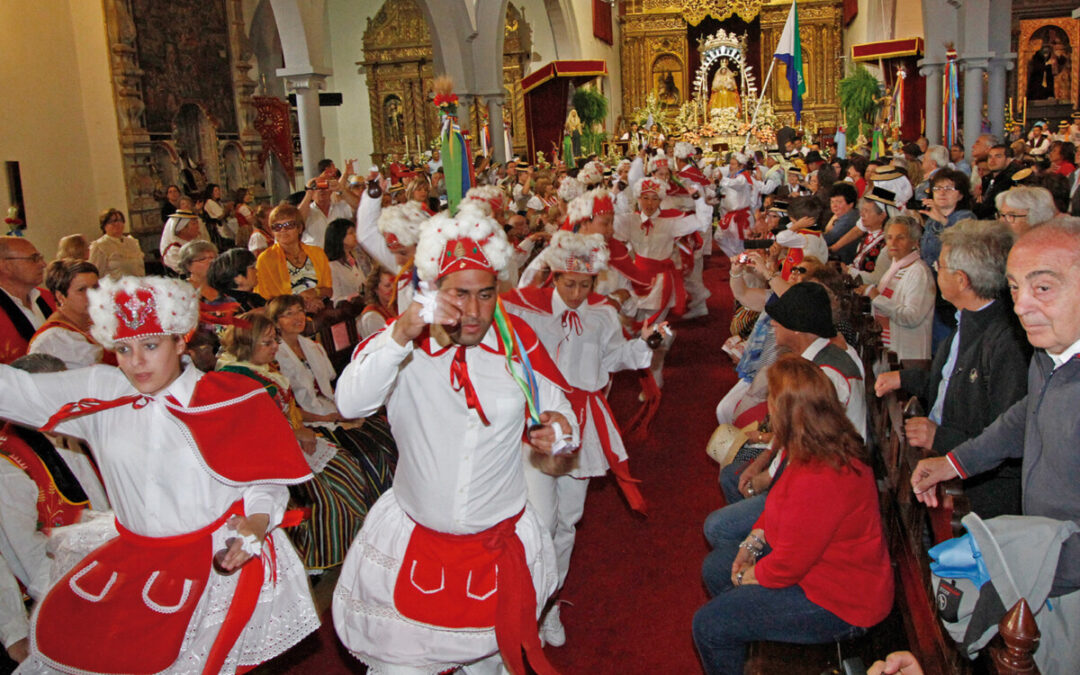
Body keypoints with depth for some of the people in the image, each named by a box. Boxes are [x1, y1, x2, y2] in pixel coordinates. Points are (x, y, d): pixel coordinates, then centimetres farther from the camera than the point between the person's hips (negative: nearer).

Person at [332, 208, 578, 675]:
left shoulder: (516, 341, -5)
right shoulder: (404, 341, -10)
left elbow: (557, 410, 4)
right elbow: (349, 403, -26)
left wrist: (559, 430, -20)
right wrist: (400, 337, -38)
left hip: (500, 542, 2)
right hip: (413, 543, -2)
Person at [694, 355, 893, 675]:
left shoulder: (818, 480, -36)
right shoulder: (832, 445, -4)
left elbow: (789, 564, -27)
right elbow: (781, 506, 13)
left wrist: (747, 576, -9)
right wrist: (754, 540, 3)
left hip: (839, 603, -10)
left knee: (708, 625, -9)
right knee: (715, 567, 17)